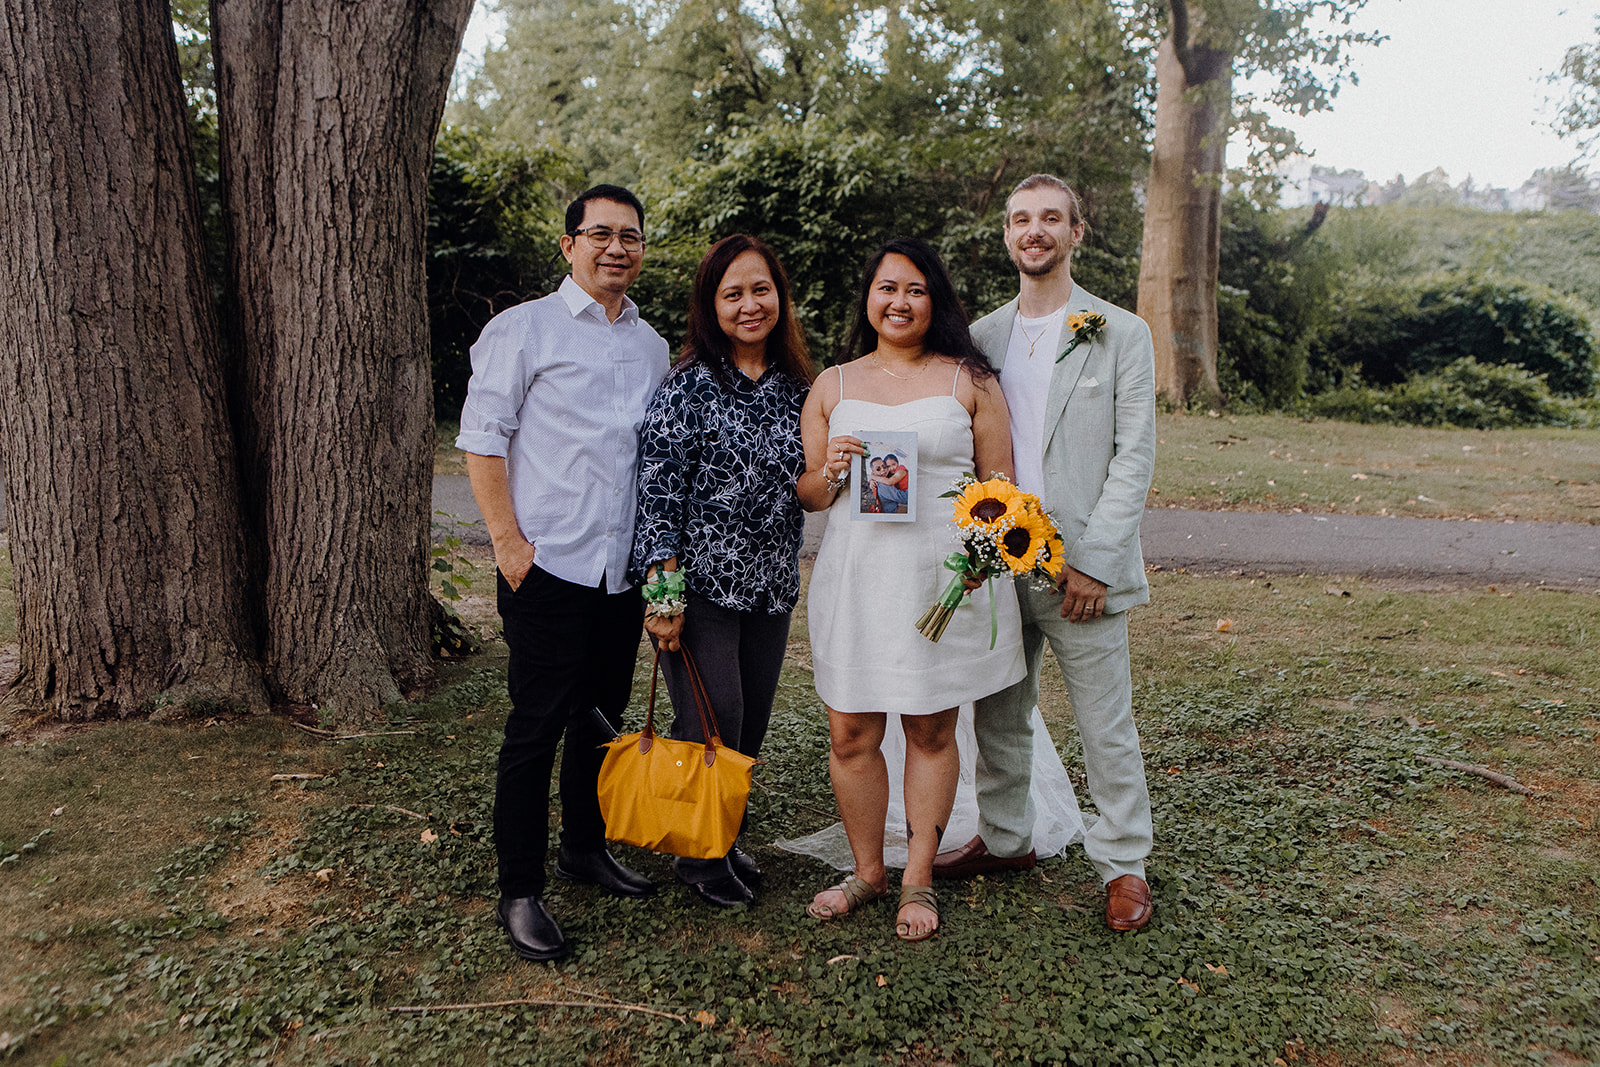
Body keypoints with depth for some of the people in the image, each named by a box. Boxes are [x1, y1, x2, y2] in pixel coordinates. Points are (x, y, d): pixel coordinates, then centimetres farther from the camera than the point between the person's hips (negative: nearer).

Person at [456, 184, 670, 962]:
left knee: (602, 715, 16)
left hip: (624, 568, 6)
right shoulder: (523, 328, -2)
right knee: (536, 726, -2)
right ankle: (519, 892, 11)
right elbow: (482, 439, -6)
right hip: (548, 563, -5)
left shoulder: (652, 345, 14)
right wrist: (508, 540, -13)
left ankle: (586, 847, 35)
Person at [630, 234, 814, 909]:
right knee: (712, 726, -1)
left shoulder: (796, 386, 8)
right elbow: (658, 488, -12)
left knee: (751, 727, 12)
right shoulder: (689, 384, -9)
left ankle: (723, 841, 33)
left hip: (771, 587, 6)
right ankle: (699, 858, 20)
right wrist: (662, 589, -17)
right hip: (701, 584, -5)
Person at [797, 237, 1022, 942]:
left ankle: (918, 879, 21)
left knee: (931, 730, 7)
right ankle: (867, 870, 23)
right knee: (850, 734, 4)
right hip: (855, 574, 2)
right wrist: (829, 473, -9)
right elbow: (807, 495, 13)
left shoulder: (969, 380, 7)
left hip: (943, 576, -1)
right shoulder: (832, 386, 12)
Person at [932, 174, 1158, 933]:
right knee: (997, 715, 14)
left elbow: (1135, 455, -6)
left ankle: (1123, 863, 18)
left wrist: (1093, 561, -13)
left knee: (1106, 725, 3)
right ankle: (1002, 838, 31)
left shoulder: (1120, 334, 0)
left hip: (1082, 567, -4)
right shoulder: (982, 337, 11)